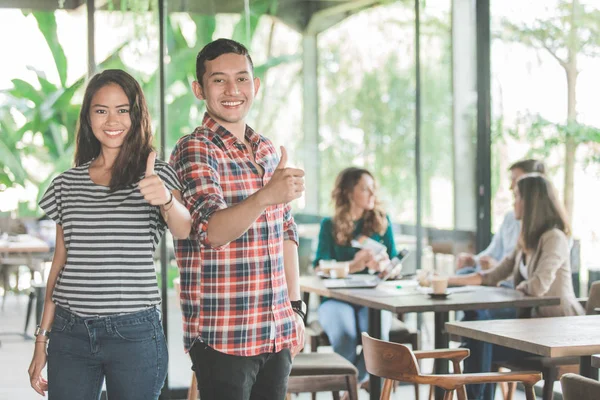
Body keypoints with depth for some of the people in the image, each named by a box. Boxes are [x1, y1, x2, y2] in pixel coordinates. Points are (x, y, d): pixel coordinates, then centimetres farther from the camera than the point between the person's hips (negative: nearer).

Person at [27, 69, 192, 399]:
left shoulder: (157, 175, 0)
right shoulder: (68, 183, 9)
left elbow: (183, 229, -19)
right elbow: (60, 261, 12)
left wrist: (165, 199, -42)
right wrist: (42, 339, 10)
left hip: (134, 332, -3)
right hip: (70, 332, 3)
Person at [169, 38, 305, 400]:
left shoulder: (269, 151, 12)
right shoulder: (194, 151, -9)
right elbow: (211, 230, -25)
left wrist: (296, 308, 14)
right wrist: (266, 196, -42)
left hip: (277, 332, 6)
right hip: (223, 338, -6)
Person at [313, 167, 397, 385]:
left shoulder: (381, 221, 12)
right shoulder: (329, 226, 7)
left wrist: (382, 264, -16)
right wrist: (353, 266, -22)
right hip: (337, 299, -1)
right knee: (343, 334, -36)